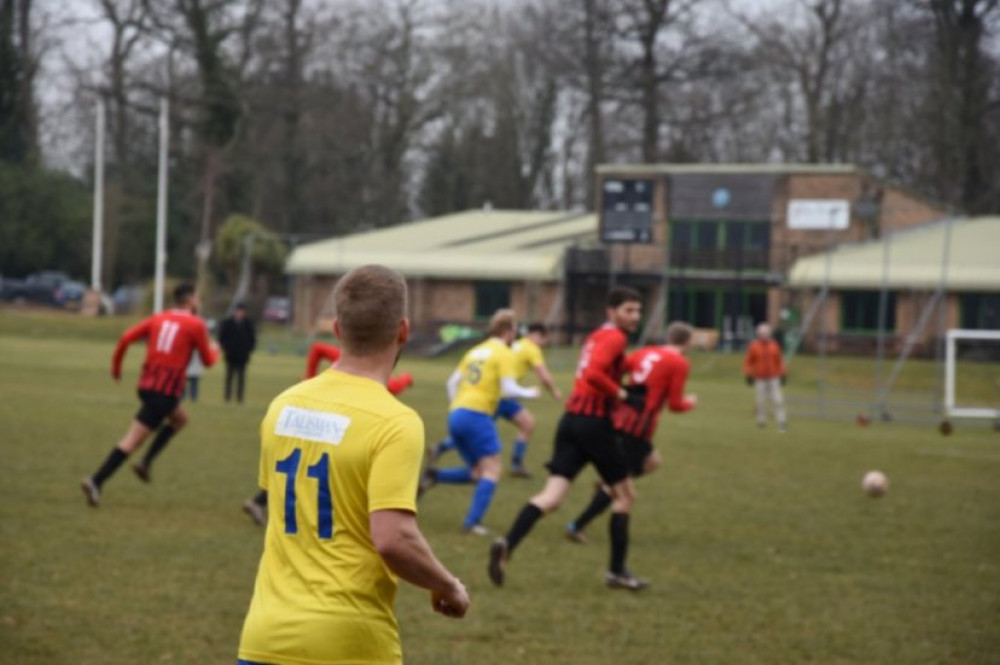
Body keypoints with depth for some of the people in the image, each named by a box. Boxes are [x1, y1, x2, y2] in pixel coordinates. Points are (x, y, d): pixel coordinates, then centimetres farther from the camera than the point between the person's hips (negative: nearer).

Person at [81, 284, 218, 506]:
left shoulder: (158, 318, 11)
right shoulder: (196, 325, -3)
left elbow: (126, 338, 0)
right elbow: (208, 361, 6)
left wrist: (116, 366, 11)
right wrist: (214, 350, 28)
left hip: (146, 385, 7)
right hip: (166, 391, -7)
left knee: (180, 418, 30)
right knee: (132, 440, -7)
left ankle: (146, 462, 17)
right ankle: (96, 481, -15)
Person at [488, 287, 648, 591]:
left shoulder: (598, 336, 20)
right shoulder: (614, 338, -9)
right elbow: (594, 374, -24)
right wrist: (622, 394, -17)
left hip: (572, 418, 8)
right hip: (594, 423, -8)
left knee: (551, 496, -4)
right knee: (624, 494, 9)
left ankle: (506, 545, -25)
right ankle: (617, 571, 11)